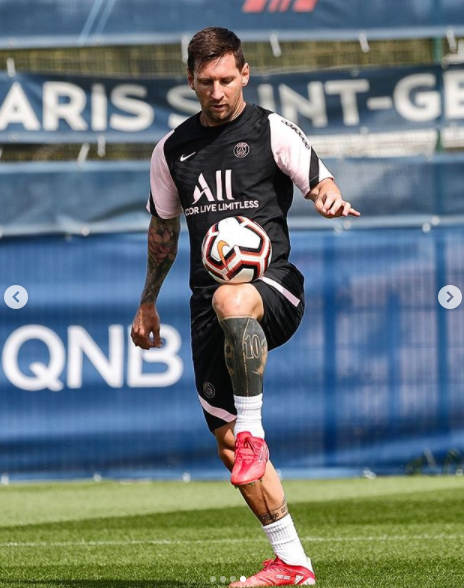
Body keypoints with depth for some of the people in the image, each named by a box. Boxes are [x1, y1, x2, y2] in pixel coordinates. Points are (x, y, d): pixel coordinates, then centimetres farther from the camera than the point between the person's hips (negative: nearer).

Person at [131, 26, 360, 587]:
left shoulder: (271, 130, 3)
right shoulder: (172, 149, 14)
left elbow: (322, 184, -2)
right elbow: (163, 227, 26)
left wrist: (330, 199, -27)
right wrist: (147, 303, 29)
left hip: (272, 283, -5)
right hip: (208, 301, 5)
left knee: (231, 301, -43)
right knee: (228, 445, 1)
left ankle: (252, 428, -28)